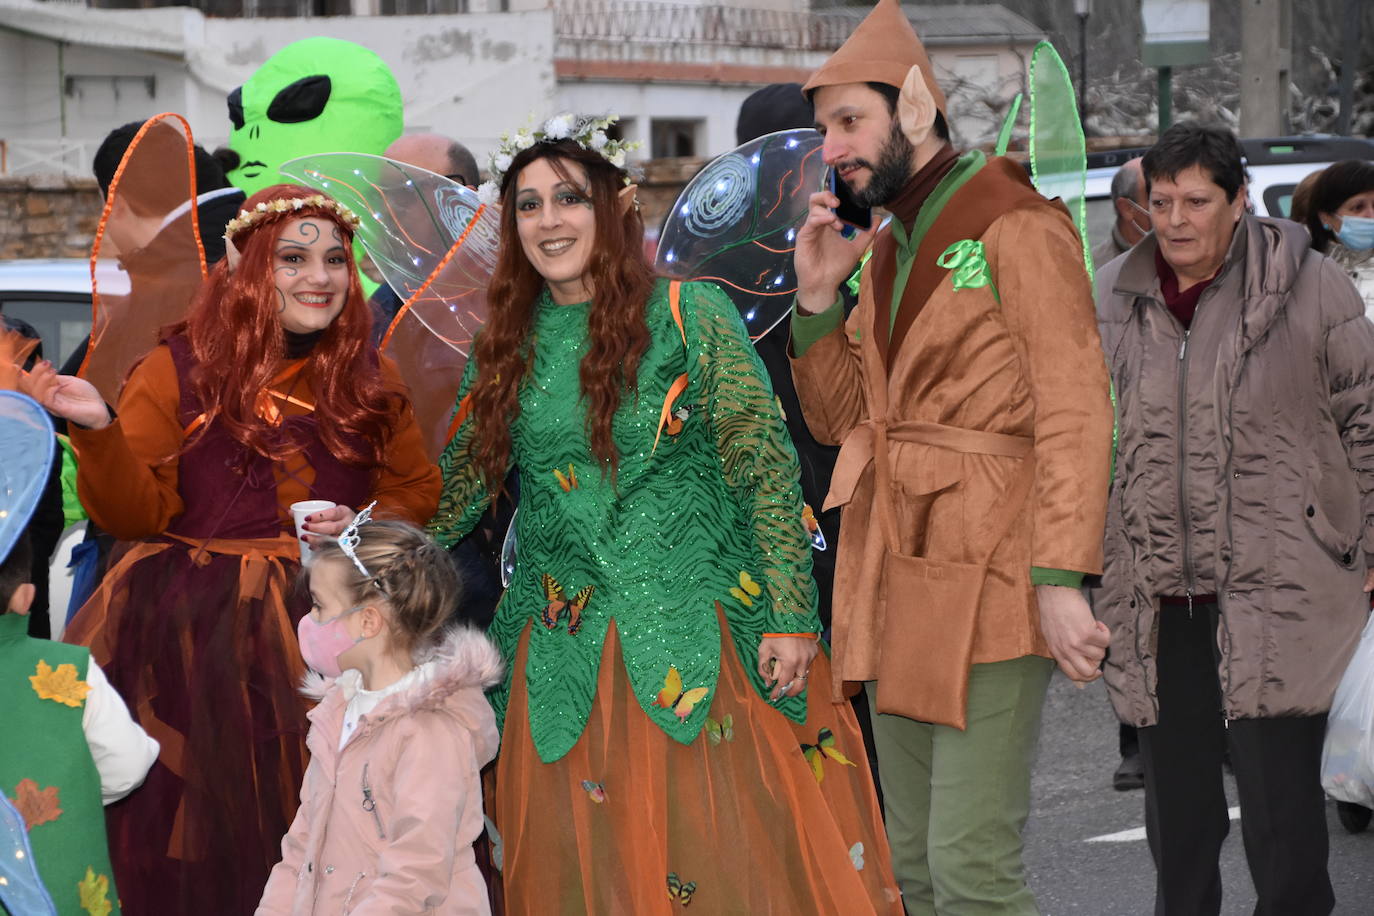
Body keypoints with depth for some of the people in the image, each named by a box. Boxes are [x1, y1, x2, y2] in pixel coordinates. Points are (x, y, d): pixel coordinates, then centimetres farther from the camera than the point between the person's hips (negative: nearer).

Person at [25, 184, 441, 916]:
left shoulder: (369, 382, 10)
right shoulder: (176, 370, 1)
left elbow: (417, 492, 18)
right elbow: (135, 514, -3)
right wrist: (100, 433, -19)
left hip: (329, 611, 2)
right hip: (192, 630, -2)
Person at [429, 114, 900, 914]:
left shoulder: (691, 317, -5)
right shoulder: (506, 346, 8)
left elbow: (767, 469, -7)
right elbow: (458, 486, 11)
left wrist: (791, 616, -11)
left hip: (702, 645, -4)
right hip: (564, 660, 4)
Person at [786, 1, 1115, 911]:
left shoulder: (1017, 229, -9)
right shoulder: (883, 246, 17)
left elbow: (1074, 416, -15)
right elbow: (841, 418, 18)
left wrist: (1061, 580, -22)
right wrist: (819, 295, 4)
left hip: (988, 580, -8)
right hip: (897, 578, 8)